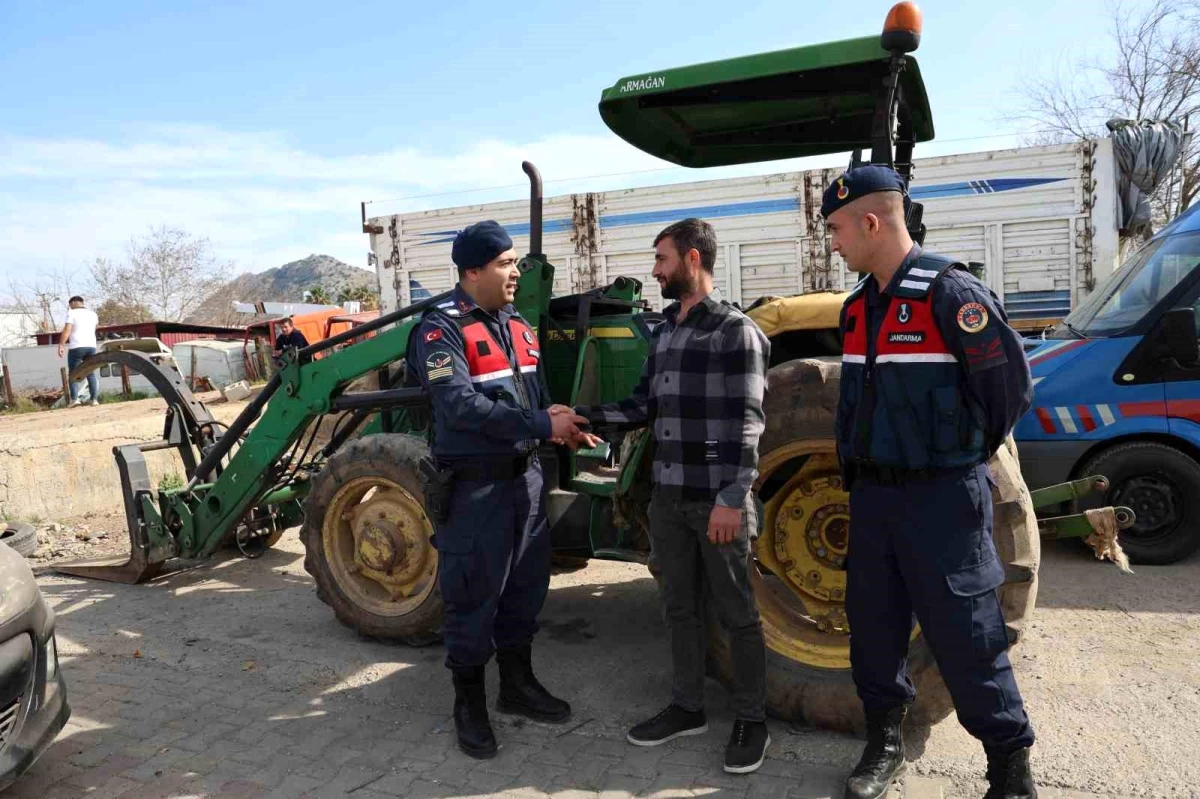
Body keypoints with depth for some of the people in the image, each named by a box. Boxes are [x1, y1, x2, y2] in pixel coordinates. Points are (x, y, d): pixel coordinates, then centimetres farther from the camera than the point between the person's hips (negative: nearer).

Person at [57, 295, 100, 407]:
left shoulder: (72, 313, -3)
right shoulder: (92, 313, 14)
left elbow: (67, 330, -13)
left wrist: (61, 345, -14)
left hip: (76, 347, -5)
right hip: (91, 346, 5)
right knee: (91, 373, 10)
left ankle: (74, 399, -10)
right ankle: (94, 399, 2)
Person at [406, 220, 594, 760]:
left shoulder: (517, 326, 11)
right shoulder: (441, 330, -14)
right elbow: (461, 406, -25)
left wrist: (562, 424, -5)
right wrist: (540, 426, -25)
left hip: (524, 475, 8)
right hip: (475, 484, -7)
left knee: (526, 586, 17)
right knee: (474, 596, 4)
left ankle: (517, 683, 35)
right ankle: (469, 702, 22)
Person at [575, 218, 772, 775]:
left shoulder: (736, 331, -10)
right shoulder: (663, 333, 12)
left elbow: (745, 424, -15)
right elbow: (643, 406, 13)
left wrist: (732, 499, -20)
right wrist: (580, 416, 3)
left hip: (718, 500, -7)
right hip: (668, 497, 7)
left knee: (736, 613, 7)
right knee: (680, 608, 17)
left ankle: (751, 720, 23)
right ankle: (687, 708, 32)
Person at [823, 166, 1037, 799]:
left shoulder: (950, 293, -15)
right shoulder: (858, 306, 9)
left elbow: (1010, 385, -12)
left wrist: (963, 456, 0)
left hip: (942, 497, -7)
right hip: (872, 494, 7)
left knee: (966, 637, 2)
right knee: (872, 625, 14)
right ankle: (884, 743, 32)